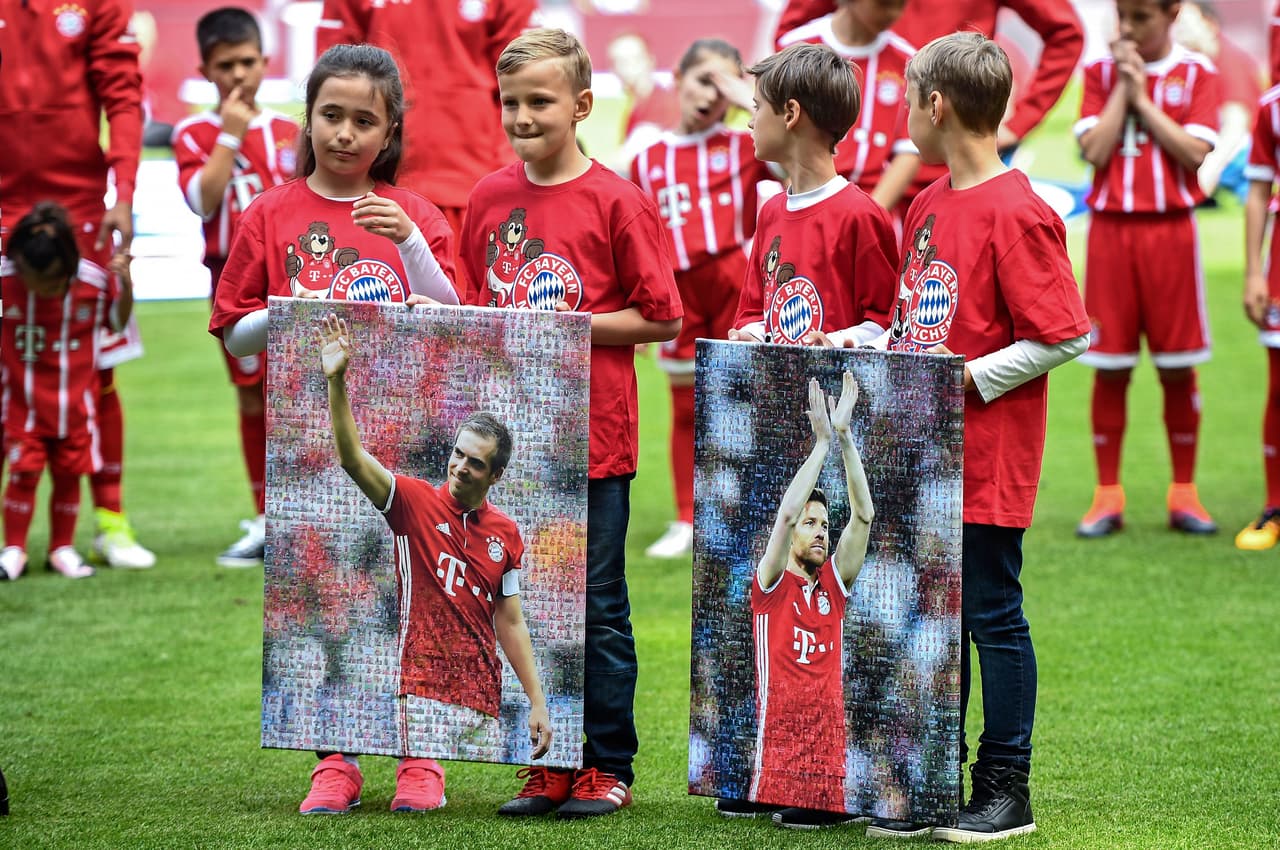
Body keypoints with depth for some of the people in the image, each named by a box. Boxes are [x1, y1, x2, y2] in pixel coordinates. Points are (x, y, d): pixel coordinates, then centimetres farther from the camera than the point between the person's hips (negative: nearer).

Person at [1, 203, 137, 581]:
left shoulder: (95, 280, -15)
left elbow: (119, 320, 3)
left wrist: (125, 283, -13)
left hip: (74, 403, 1)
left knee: (68, 473, 8)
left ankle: (62, 549, 20)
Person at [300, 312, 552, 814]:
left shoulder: (507, 534, 11)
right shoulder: (415, 501, 1)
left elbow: (509, 623, 16)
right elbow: (351, 457, -13)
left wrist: (537, 703, 12)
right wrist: (336, 381, -26)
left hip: (484, 705, 4)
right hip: (423, 692, -4)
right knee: (418, 794, -16)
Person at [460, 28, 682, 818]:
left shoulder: (618, 201, -7)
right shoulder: (489, 198, 8)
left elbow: (664, 319, -7)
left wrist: (570, 326, -14)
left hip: (594, 434, -5)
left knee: (597, 606, 2)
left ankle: (609, 766, 11)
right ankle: (547, 766, 18)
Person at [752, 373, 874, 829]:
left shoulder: (833, 585, 14)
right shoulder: (771, 584, 3)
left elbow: (863, 516, 6)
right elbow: (786, 513, -12)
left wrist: (845, 436, -1)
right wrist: (822, 441, -10)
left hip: (830, 753, 5)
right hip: (778, 753, -5)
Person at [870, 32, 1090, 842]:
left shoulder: (1017, 213, -15)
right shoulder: (929, 206, 12)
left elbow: (1067, 336, -16)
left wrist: (972, 376, -18)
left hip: (989, 454, -8)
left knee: (992, 615, -1)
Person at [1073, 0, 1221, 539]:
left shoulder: (1196, 73, 3)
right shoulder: (1101, 73, 7)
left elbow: (1195, 151, -10)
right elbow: (1095, 150, -5)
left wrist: (1141, 93, -9)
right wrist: (1122, 85, -7)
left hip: (1170, 229, -1)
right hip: (1110, 227, 1)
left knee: (1178, 368, 3)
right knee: (1109, 368, 1)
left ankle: (1184, 494, 12)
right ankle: (1107, 496, 7)